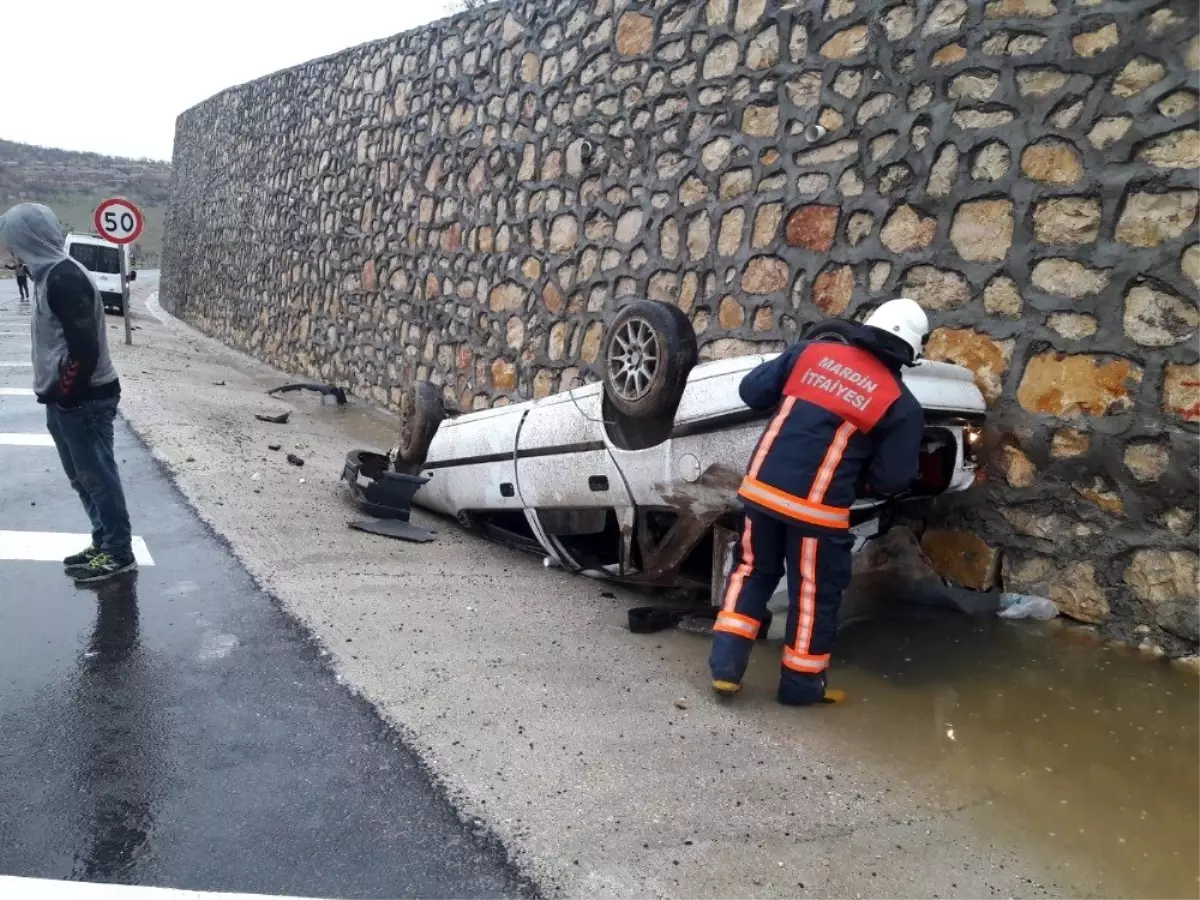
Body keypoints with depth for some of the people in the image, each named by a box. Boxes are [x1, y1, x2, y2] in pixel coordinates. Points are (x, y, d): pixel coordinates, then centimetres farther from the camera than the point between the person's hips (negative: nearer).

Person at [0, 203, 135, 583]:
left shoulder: (64, 279, -20)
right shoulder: (51, 274, 12)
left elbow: (85, 348, -25)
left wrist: (63, 394, -16)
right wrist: (56, 393, 15)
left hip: (84, 400, -10)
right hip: (69, 398, 10)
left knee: (97, 476, -1)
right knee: (83, 476, 16)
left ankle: (119, 552, 8)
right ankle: (103, 544, 26)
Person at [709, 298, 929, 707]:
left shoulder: (812, 350, 3)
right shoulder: (901, 404, -4)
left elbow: (751, 390, 7)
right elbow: (892, 480, -2)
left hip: (761, 488, 4)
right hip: (817, 507, -3)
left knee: (753, 572, 21)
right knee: (815, 593, 15)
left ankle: (725, 667, 18)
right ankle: (802, 684, 27)